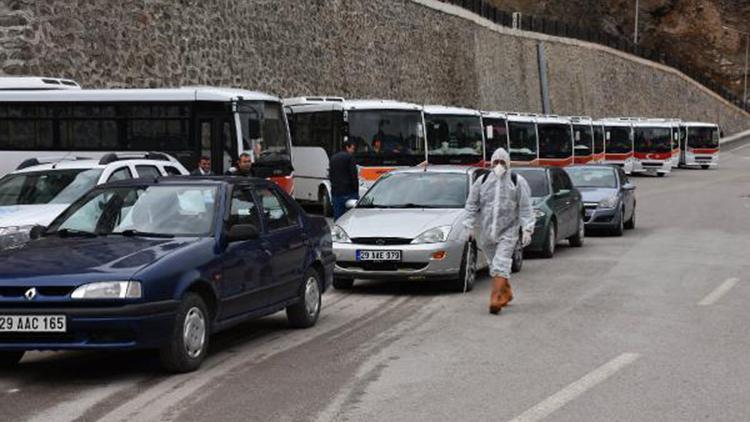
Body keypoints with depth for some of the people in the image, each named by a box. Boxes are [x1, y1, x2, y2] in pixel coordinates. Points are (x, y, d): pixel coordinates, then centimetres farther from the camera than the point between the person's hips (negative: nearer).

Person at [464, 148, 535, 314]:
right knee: (494, 264, 12)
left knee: (501, 264, -15)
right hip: (486, 231, 4)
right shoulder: (482, 181, 6)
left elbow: (525, 207, -1)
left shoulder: (517, 182, 0)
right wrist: (469, 226, 4)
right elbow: (471, 205, 11)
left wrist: (527, 229, -8)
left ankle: (496, 299, -20)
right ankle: (506, 293, 31)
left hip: (508, 231, -4)